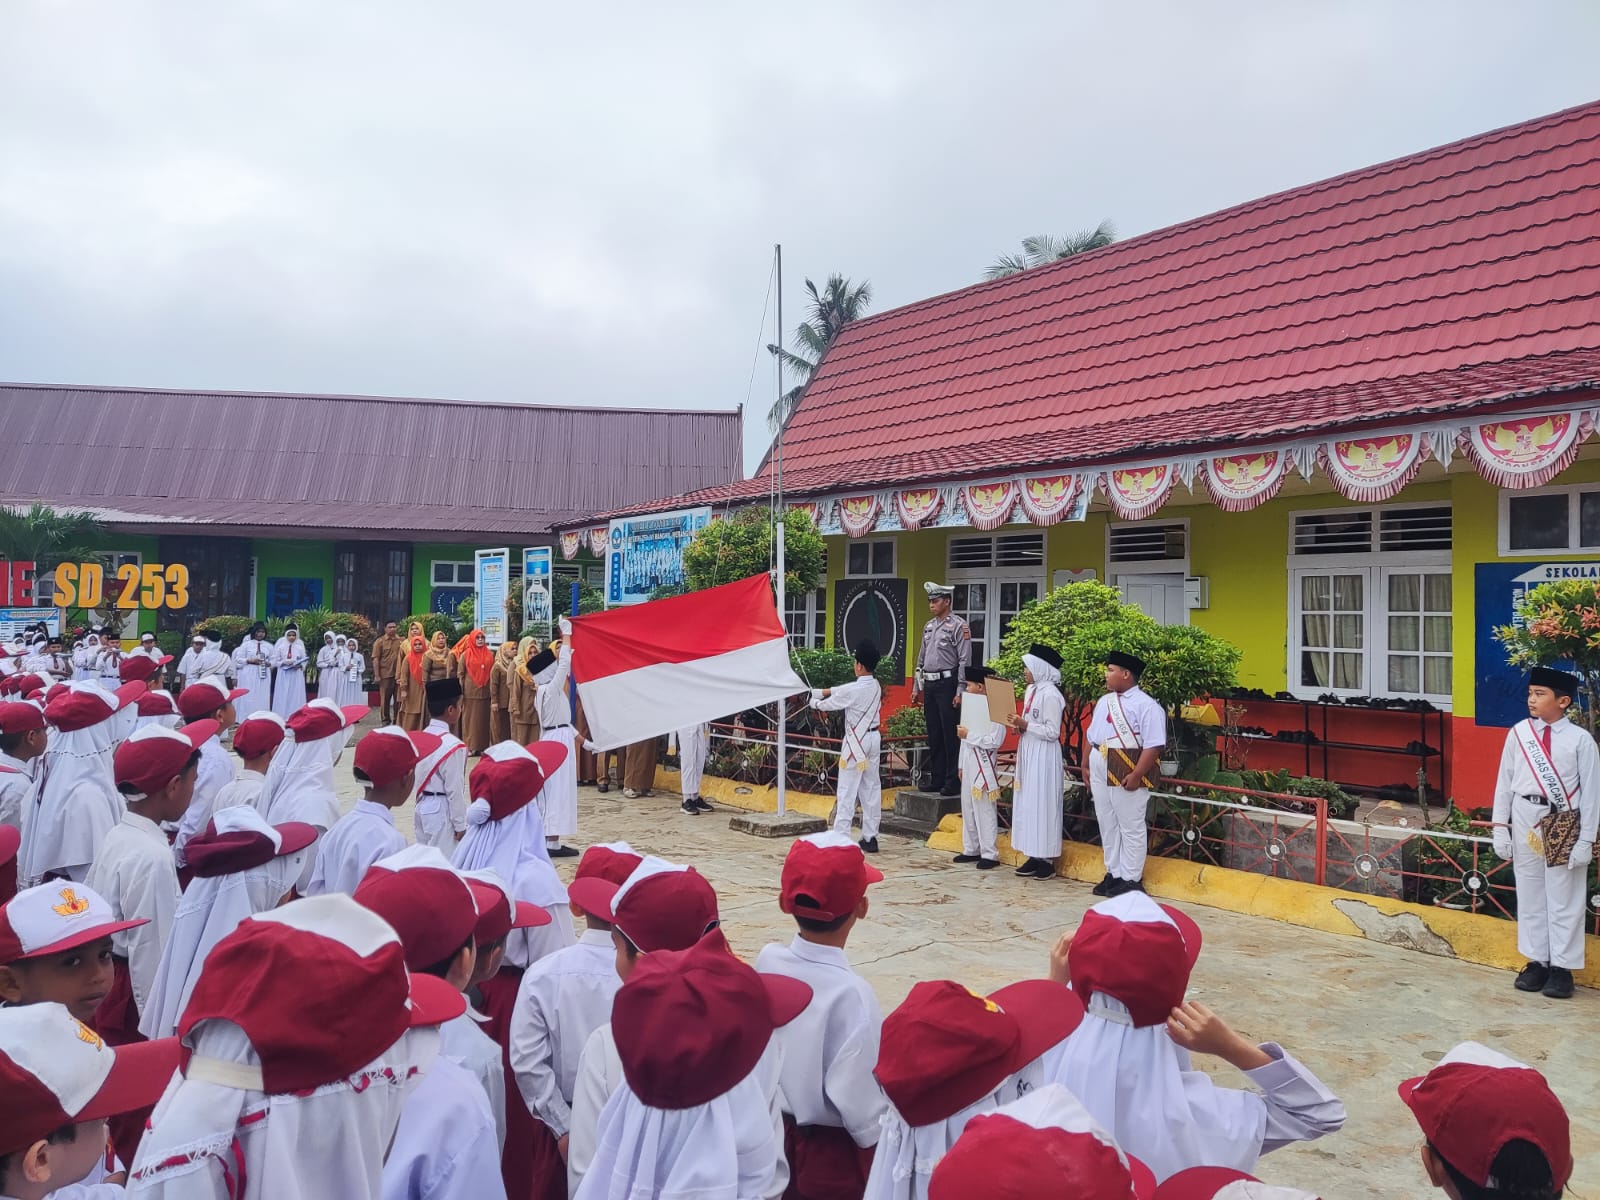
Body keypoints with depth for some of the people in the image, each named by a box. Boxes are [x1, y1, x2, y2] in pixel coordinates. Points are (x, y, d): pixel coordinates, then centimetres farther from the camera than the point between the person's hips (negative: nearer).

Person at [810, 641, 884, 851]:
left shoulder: (855, 690, -18)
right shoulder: (875, 686, 6)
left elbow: (830, 704, -5)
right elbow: (841, 690, 13)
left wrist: (815, 702, 16)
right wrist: (816, 691, 15)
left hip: (856, 742, -8)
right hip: (873, 739, 8)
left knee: (847, 791, -4)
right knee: (872, 788, 10)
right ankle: (870, 837, 14)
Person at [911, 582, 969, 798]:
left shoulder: (958, 627, -8)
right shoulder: (929, 626, 15)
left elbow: (965, 661, -12)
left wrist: (960, 692, -16)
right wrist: (916, 687, 17)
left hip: (947, 684, -8)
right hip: (929, 685, 8)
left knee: (950, 735, -5)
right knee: (933, 734, 12)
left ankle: (952, 781, 2)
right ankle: (936, 778, 20)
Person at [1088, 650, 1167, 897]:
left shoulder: (1146, 705, -11)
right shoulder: (1104, 701, 14)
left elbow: (1153, 746, -17)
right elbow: (1092, 737, 20)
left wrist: (1136, 775, -21)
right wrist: (1087, 766, 15)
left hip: (1126, 775, -8)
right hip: (1100, 772, 8)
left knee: (1131, 828, 1)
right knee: (1107, 825, 14)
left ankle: (1131, 879, 10)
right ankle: (1113, 873, 25)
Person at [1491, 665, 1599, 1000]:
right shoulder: (1518, 733, 0)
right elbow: (1505, 782, 4)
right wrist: (1500, 828, 3)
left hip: (1564, 824, -3)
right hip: (1525, 821, 3)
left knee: (1564, 898, 5)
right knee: (1529, 895, 11)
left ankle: (1561, 967, 16)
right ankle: (1536, 962, 22)